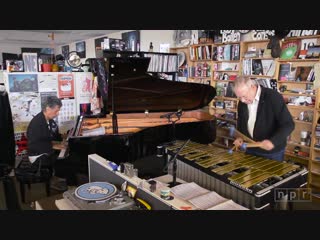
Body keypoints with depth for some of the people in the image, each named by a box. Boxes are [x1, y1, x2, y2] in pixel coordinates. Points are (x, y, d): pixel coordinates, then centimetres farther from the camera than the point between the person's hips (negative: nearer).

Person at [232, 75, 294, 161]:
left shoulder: (274, 97, -18)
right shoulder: (242, 102, -1)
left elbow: (288, 124, -19)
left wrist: (273, 141, -31)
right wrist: (239, 137, -1)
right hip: (250, 150, 5)